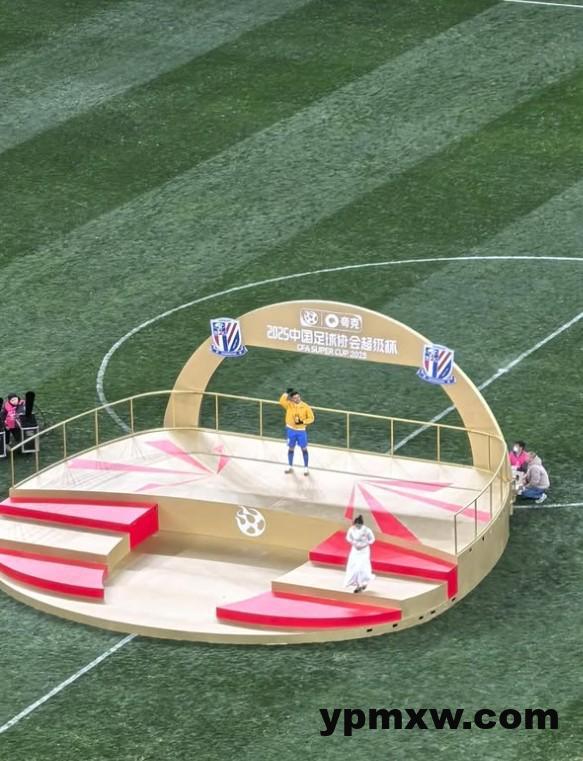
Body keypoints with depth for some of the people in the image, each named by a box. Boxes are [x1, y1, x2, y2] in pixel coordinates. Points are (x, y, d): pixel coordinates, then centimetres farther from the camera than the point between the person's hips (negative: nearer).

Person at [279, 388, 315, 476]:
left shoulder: (306, 407, -11)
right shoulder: (289, 405, -8)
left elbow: (311, 418, -6)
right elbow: (282, 401, -25)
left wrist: (302, 422, -21)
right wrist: (287, 393, -31)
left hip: (301, 430, -1)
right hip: (291, 430, 1)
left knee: (304, 449, 3)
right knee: (291, 448, 14)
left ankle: (306, 468, 12)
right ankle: (290, 466, 29)